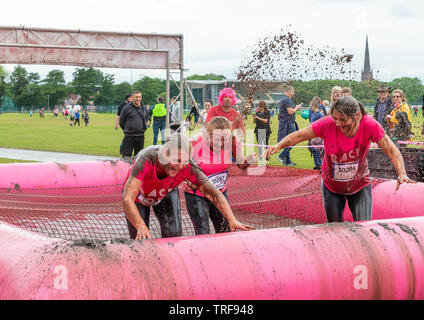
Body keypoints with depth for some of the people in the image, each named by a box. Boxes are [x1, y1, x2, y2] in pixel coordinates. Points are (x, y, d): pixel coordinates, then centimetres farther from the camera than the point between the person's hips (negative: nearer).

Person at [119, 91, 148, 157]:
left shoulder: (144, 108, 9)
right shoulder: (127, 108, -5)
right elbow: (121, 121, 2)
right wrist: (126, 129, 7)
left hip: (141, 136, 4)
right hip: (129, 136, -4)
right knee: (126, 155, -3)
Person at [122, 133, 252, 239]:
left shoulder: (187, 167, -36)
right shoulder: (146, 160, -45)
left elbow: (213, 193, -31)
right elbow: (127, 200, -53)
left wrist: (232, 220, -43)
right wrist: (141, 226, -68)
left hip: (166, 193, 2)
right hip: (138, 195, -2)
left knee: (174, 235, -15)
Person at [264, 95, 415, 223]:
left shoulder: (369, 125, -26)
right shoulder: (327, 124, -26)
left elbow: (391, 150, -21)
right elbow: (299, 135, -16)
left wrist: (401, 173, -36)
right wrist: (279, 146, -31)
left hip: (360, 186, -1)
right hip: (332, 187, 1)